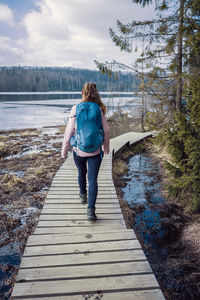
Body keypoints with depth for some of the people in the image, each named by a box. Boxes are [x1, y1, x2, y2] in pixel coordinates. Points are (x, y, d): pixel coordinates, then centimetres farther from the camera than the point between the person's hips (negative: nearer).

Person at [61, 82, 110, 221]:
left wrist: (64, 150, 2)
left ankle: (83, 196, 49)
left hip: (79, 150, 1)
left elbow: (69, 131, -8)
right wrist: (106, 147, 16)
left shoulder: (76, 109, -9)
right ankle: (91, 210, -4)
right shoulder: (99, 110, -5)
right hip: (95, 151, 0)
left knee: (82, 173, 25)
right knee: (93, 179, 4)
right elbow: (106, 131, 0)